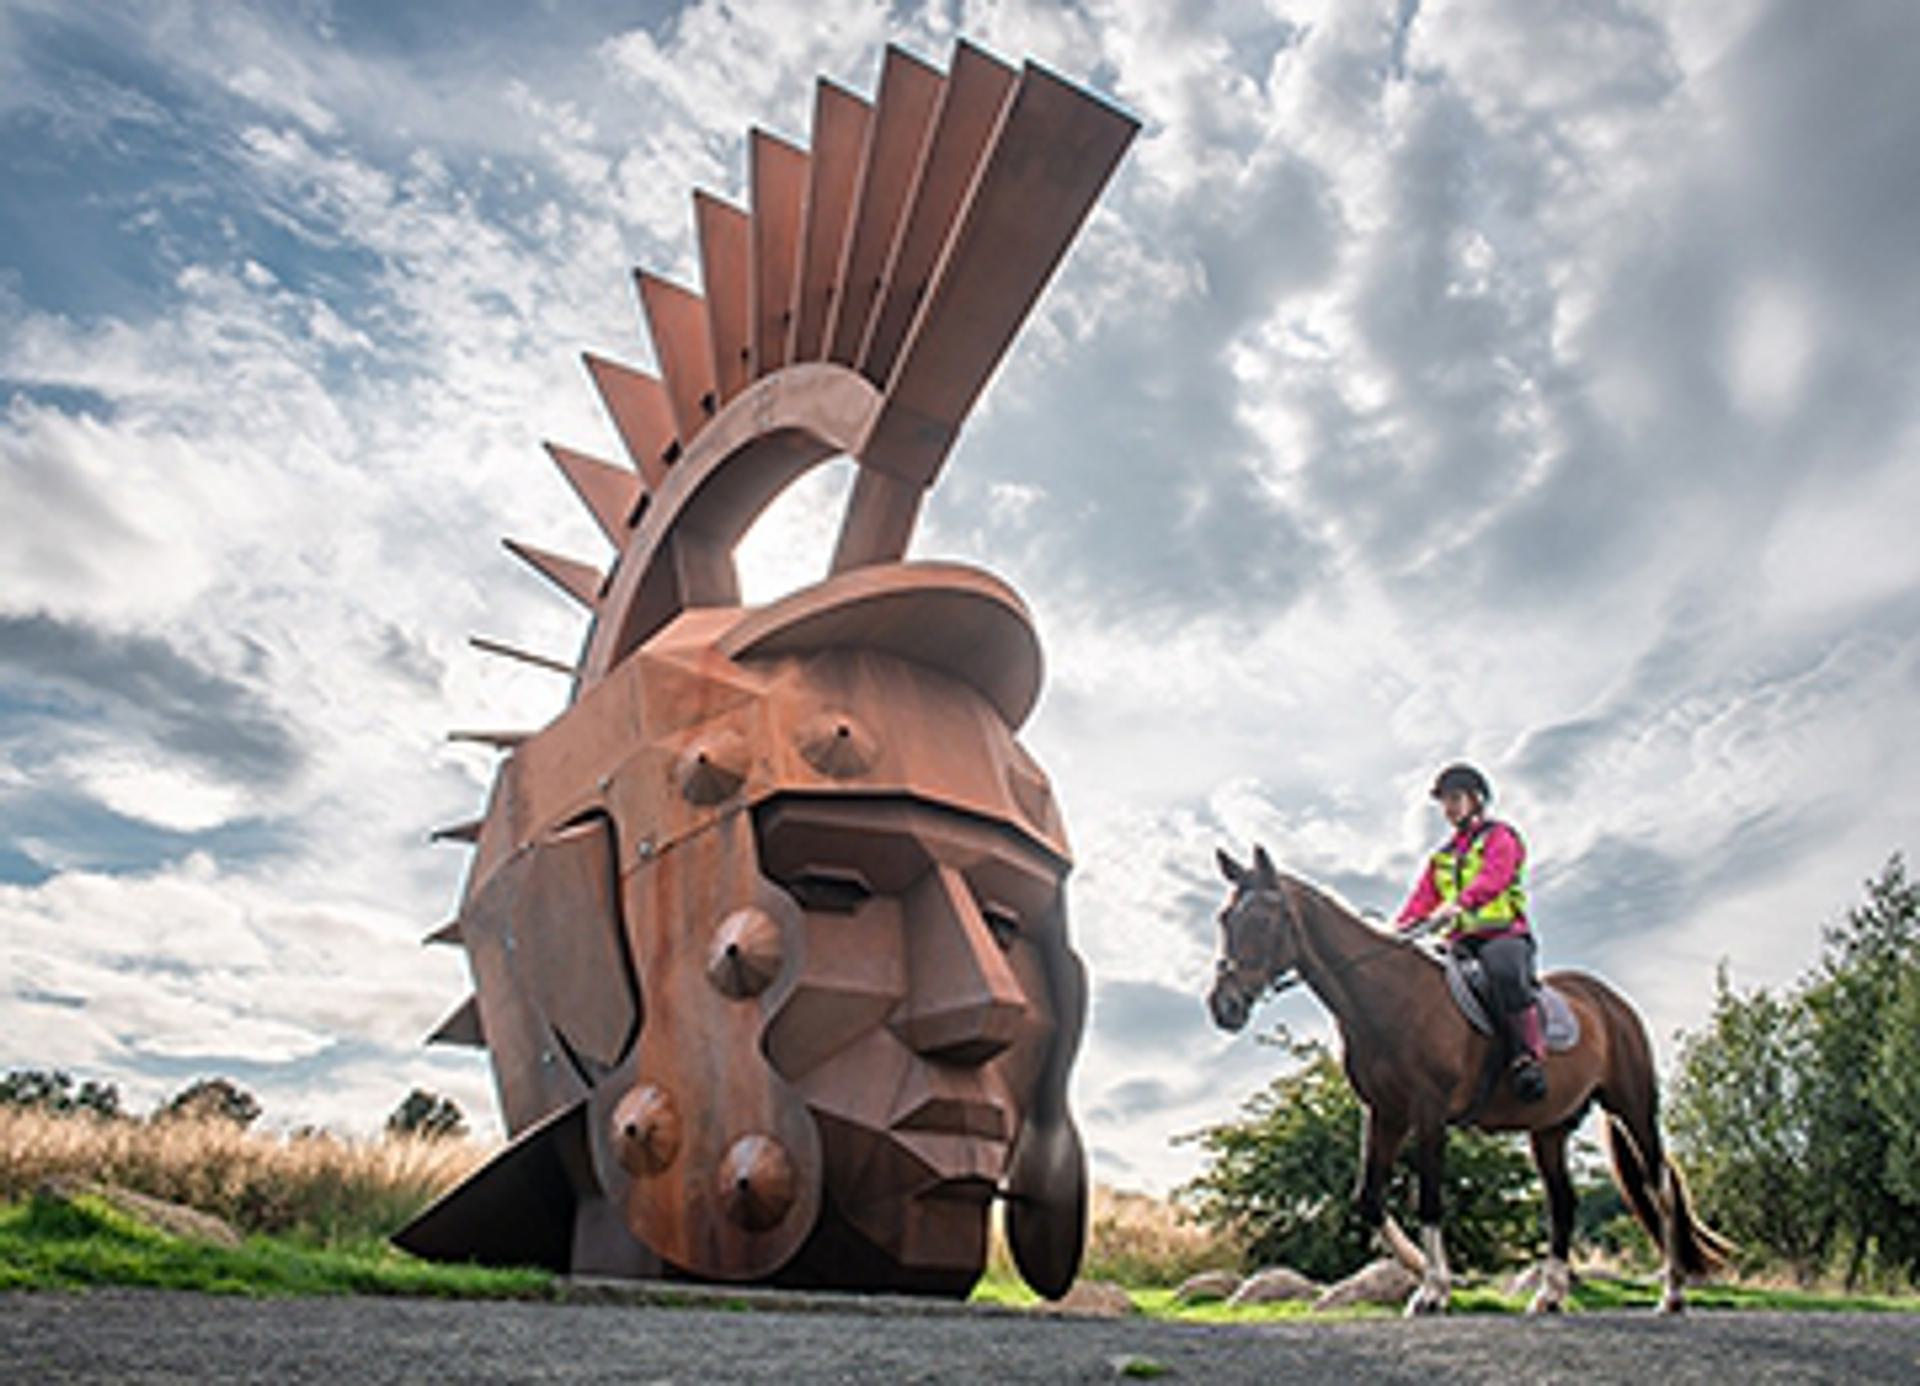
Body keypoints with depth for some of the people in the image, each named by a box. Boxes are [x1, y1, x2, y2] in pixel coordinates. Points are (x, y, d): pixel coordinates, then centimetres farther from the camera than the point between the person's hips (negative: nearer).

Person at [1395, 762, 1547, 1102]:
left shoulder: (1499, 836, 7)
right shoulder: (1442, 858, 25)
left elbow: (1492, 879, -13)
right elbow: (1421, 901, 15)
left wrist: (1457, 905, -31)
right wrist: (1395, 933, -4)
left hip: (1504, 934, -6)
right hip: (1460, 943, 6)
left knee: (1503, 968, -38)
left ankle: (1530, 1058, -36)